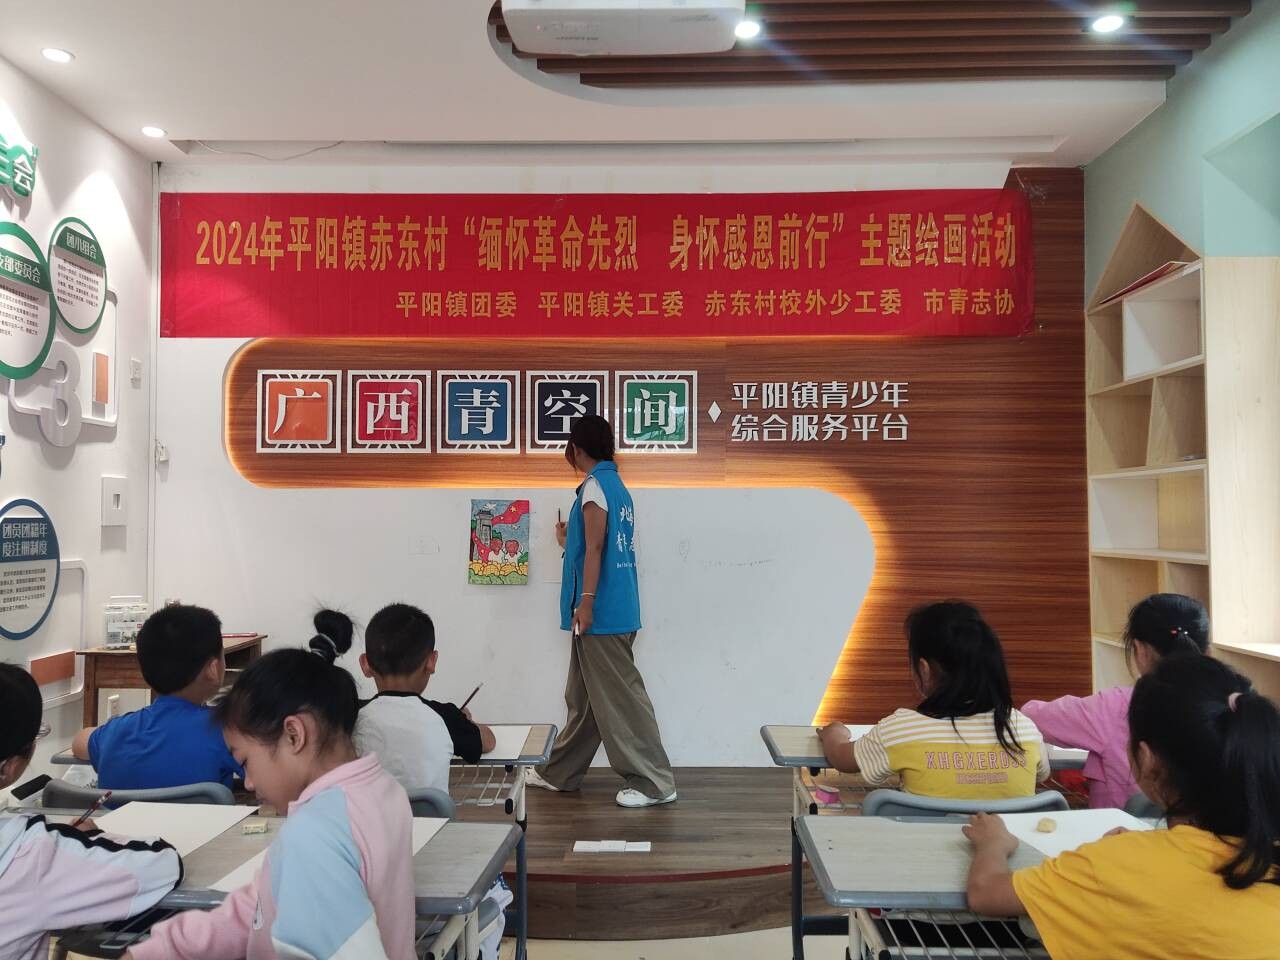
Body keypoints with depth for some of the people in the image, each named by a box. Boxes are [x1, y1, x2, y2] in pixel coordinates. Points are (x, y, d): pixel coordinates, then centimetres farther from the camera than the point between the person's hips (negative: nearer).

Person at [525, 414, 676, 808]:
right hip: (615, 609, 10)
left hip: (602, 611, -10)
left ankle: (655, 782, 3)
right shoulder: (617, 487, 15)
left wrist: (585, 602, -19)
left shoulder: (594, 485, -12)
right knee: (584, 697, 16)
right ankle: (559, 773, 26)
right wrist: (570, 540, 36)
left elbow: (595, 549, -19)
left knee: (619, 697, -4)